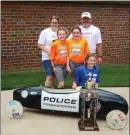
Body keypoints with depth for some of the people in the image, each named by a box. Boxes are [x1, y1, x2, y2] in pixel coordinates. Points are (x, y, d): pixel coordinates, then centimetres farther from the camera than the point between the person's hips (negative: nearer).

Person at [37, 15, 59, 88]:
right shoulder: (45, 32, -5)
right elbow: (40, 45, -7)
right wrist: (48, 51, -19)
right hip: (47, 58, -4)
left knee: (54, 76, 11)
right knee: (49, 76, -9)